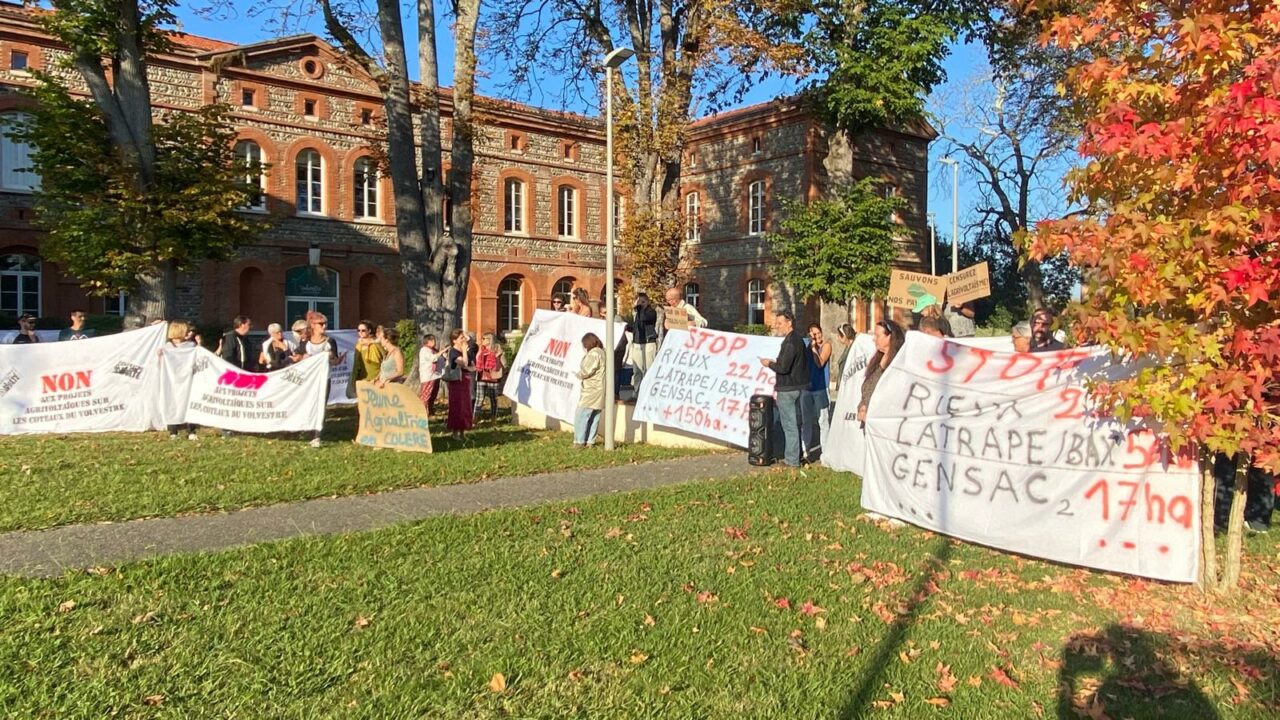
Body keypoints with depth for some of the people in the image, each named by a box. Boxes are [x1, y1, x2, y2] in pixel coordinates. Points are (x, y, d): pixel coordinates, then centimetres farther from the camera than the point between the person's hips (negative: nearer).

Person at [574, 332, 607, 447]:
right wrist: (582, 373, 12)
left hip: (591, 390, -10)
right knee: (594, 417, 11)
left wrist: (579, 374, 1)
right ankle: (590, 441, 14)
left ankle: (579, 441, -2)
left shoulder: (593, 353, -15)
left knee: (581, 416, -3)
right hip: (599, 390, 10)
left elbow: (586, 371, -18)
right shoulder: (602, 352, 14)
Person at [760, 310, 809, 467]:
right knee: (794, 423, 16)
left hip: (787, 389, -10)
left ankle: (792, 460, 2)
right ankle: (793, 456, 26)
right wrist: (776, 362, 11)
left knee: (789, 424, -3)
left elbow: (783, 368, -24)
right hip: (797, 386, 10)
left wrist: (769, 364, -7)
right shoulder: (797, 339, 13)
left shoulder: (790, 342, -19)